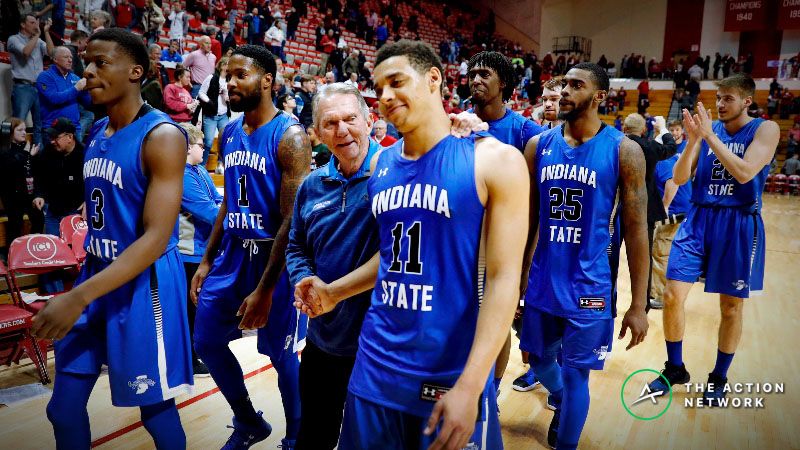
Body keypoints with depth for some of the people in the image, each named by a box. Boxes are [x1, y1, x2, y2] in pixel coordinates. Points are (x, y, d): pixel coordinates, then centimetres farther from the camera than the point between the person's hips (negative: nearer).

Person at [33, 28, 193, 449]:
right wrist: (81, 289, 20)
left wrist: (80, 297, -29)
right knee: (64, 408, 14)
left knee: (155, 408, 9)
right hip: (95, 272, 8)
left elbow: (156, 238, -23)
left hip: (143, 283, -8)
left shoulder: (162, 136, -17)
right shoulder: (96, 132, 9)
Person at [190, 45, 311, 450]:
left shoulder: (290, 136, -15)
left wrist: (265, 289, -20)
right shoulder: (229, 134, 8)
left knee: (281, 355, 6)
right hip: (232, 253, 8)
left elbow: (292, 220, -19)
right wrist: (206, 261, 13)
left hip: (273, 258, -7)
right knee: (206, 342, 14)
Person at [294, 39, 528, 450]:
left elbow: (503, 278, -14)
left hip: (452, 377, -5)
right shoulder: (381, 164, 7)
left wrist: (469, 386, -19)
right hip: (375, 368, 5)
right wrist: (334, 292, 4)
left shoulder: (494, 161, -10)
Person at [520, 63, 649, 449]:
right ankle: (561, 401, 53)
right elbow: (528, 221, 8)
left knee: (575, 374, 5)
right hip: (541, 282, 4)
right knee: (539, 360, 20)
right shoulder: (538, 146, 2)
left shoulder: (624, 150, -7)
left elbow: (636, 229, -6)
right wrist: (515, 282, 8)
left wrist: (638, 305, -7)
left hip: (589, 286, -4)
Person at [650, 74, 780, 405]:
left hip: (738, 226, -2)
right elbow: (679, 178, -1)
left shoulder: (765, 129, -3)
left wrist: (709, 135, -19)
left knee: (731, 306, 8)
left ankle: (719, 378, 26)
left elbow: (744, 173, -20)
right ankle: (675, 368, 16)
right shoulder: (708, 128, 6)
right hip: (698, 220, 3)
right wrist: (694, 139, -15)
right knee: (673, 296, -4)